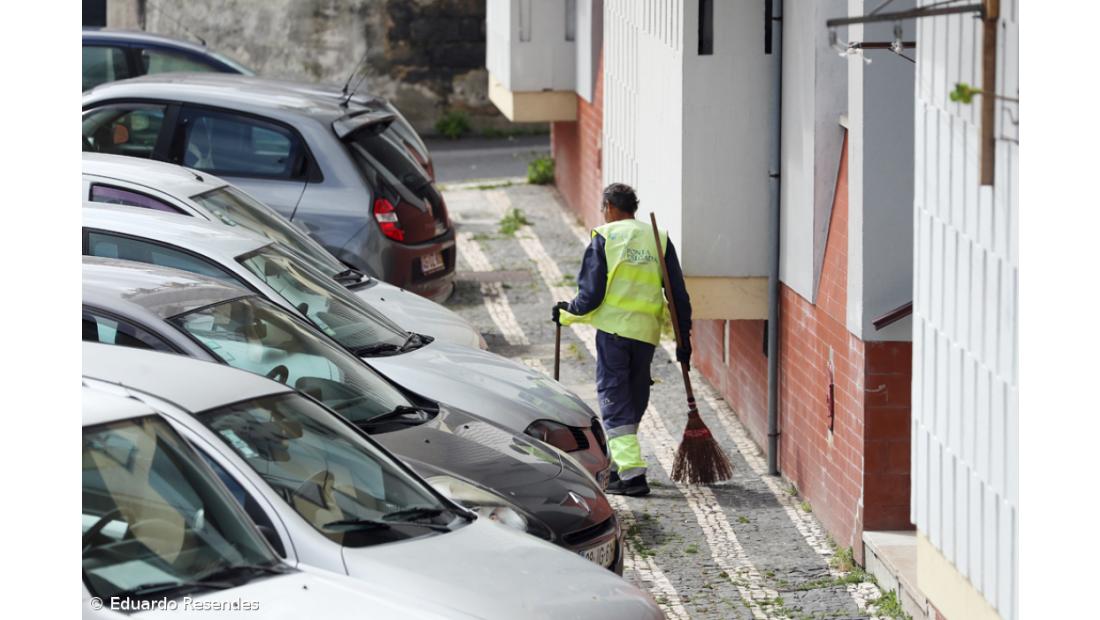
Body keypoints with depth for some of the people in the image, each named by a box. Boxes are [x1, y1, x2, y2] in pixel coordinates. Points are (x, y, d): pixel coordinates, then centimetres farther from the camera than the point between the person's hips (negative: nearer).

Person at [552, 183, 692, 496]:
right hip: (647, 333, 4)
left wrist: (567, 313, 14)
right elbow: (678, 294, 9)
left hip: (613, 329, -4)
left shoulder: (604, 238, -2)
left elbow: (591, 293, -5)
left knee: (615, 399, -2)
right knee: (635, 398, 17)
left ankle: (632, 473, -14)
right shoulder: (659, 239, 10)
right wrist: (683, 338, 15)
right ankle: (620, 463, 28)